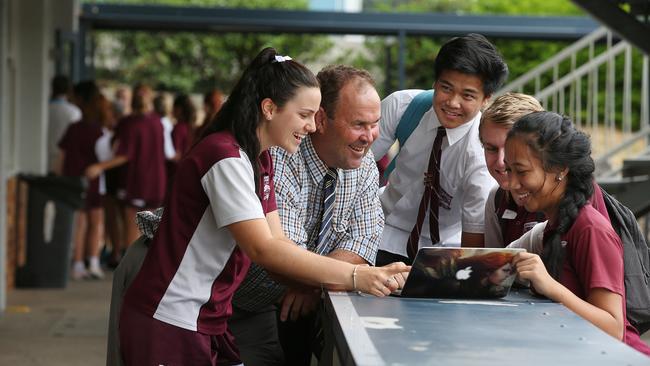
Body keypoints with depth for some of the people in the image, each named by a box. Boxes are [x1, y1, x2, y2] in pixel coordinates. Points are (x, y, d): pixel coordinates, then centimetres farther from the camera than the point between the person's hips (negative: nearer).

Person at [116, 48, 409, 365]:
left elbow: (276, 242, 4)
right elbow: (262, 249, -26)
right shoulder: (225, 158, -20)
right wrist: (353, 276, -28)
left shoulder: (260, 160, 10)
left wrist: (334, 279, -11)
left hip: (210, 323, 9)